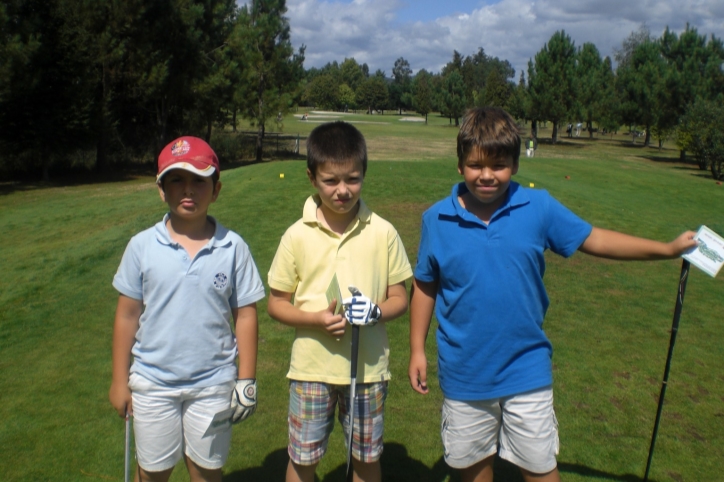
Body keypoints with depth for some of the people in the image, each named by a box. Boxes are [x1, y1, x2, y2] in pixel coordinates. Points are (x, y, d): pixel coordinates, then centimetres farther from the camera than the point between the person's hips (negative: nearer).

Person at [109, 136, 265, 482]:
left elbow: (245, 315, -5)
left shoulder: (233, 248, -10)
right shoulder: (142, 246, -7)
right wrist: (119, 380, 2)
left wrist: (246, 380, -3)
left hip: (213, 385, -1)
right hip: (152, 384, 1)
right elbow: (127, 315, -1)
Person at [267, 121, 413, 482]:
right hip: (312, 367, 0)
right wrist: (317, 319, -19)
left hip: (369, 368, 1)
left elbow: (400, 299, 1)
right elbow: (276, 304, -1)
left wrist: (375, 312, -21)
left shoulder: (383, 233, -6)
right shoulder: (297, 236, -7)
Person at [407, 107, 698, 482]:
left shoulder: (539, 208, -8)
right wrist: (417, 350, -1)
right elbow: (425, 287, -1)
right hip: (464, 372, 1)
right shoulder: (437, 219, -8)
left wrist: (668, 249, 3)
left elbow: (594, 240, 3)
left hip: (526, 369, 0)